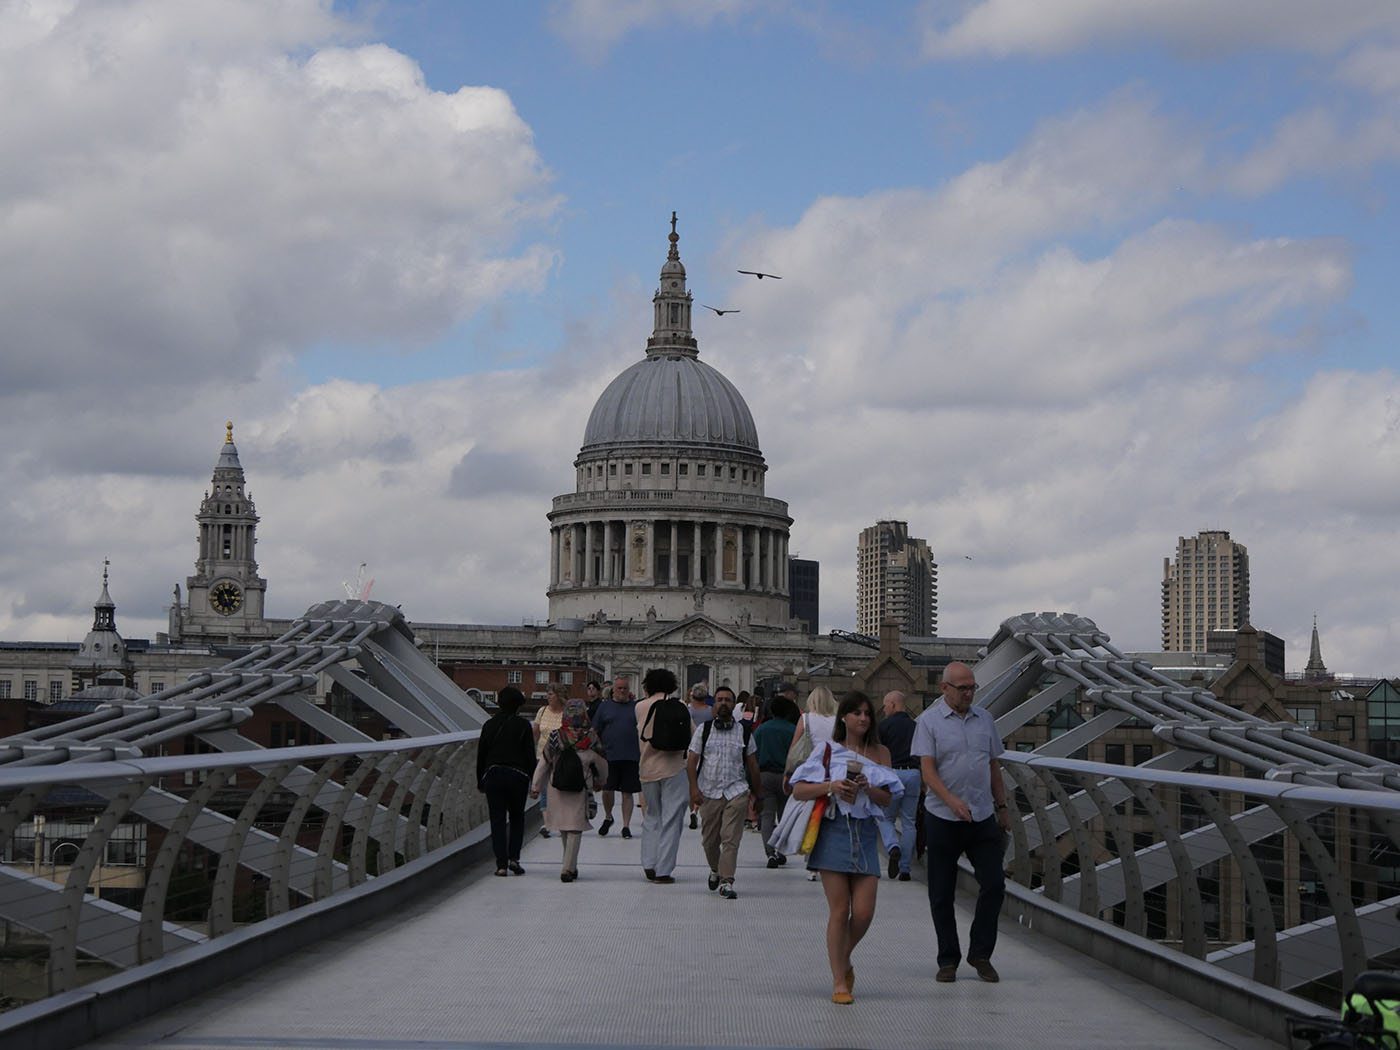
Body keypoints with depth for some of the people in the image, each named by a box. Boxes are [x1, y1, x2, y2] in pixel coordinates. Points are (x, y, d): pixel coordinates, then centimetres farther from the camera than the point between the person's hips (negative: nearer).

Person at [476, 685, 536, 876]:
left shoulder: (489, 725, 4)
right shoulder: (523, 725, -3)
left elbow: (480, 755, 8)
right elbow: (530, 755, -4)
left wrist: (480, 782, 15)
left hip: (493, 775, 1)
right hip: (517, 776, -1)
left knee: (497, 820, 4)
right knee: (517, 818, 15)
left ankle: (501, 864, -3)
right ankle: (514, 857, 3)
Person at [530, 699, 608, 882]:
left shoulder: (555, 737, -6)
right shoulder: (591, 739, -8)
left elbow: (543, 764, 1)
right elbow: (602, 764, 5)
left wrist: (535, 787, 11)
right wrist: (599, 780, 27)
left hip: (557, 788, 2)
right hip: (580, 789, -2)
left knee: (563, 829, 15)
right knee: (575, 829, 3)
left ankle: (570, 867, 23)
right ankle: (568, 868, -6)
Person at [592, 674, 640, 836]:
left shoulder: (636, 707, 9)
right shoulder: (604, 706, 8)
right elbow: (594, 732, 9)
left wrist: (643, 753, 6)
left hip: (631, 757, 0)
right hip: (609, 755, 0)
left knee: (628, 792, 3)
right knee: (607, 790, -4)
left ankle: (626, 826, 10)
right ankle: (607, 817, 22)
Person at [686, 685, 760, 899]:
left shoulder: (743, 731, 7)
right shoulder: (703, 730, 5)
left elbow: (752, 764, 14)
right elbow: (692, 761, 3)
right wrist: (694, 788, -8)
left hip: (736, 792, -1)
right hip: (709, 792, 1)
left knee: (731, 839, -11)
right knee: (709, 840, 9)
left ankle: (726, 881, -10)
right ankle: (715, 870, 35)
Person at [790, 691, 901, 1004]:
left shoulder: (880, 753, 12)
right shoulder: (826, 751, 5)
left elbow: (887, 799, 6)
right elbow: (798, 790, 0)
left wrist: (867, 788, -13)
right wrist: (831, 786, -14)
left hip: (865, 833, 3)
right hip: (834, 829, -2)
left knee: (864, 912, -5)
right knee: (839, 910, -6)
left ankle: (844, 959, 25)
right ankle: (839, 981, 4)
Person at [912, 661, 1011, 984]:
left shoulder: (984, 720, 11)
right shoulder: (929, 722, -3)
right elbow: (927, 769, -12)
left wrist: (1002, 807, 17)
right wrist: (951, 800, -27)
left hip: (983, 818, 3)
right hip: (943, 820, -3)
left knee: (994, 884, -5)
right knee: (941, 894, 3)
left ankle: (980, 954, 9)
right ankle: (948, 959, 14)